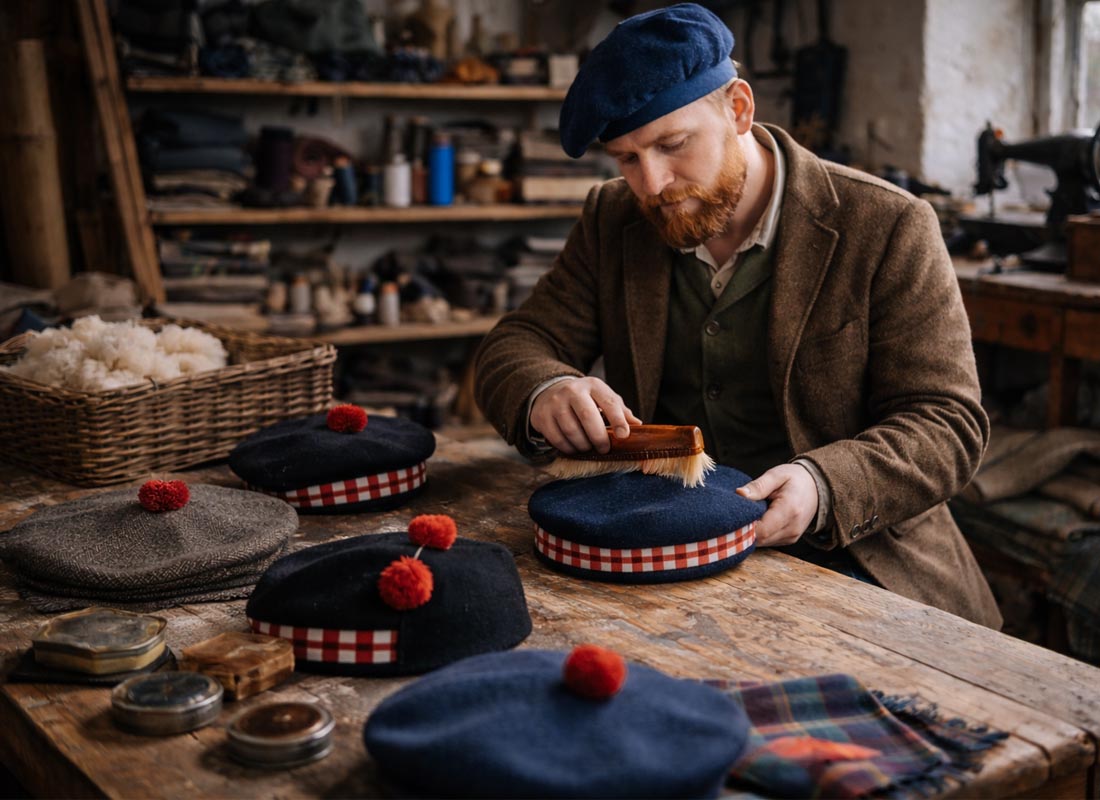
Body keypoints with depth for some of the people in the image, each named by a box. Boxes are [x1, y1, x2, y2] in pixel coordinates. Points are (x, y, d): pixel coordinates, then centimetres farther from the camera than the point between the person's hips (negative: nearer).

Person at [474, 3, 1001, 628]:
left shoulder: (888, 228, -7)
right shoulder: (612, 222, 7)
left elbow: (949, 423, -8)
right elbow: (516, 345, 6)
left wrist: (820, 486, -28)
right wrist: (545, 393, -20)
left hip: (838, 557, -3)